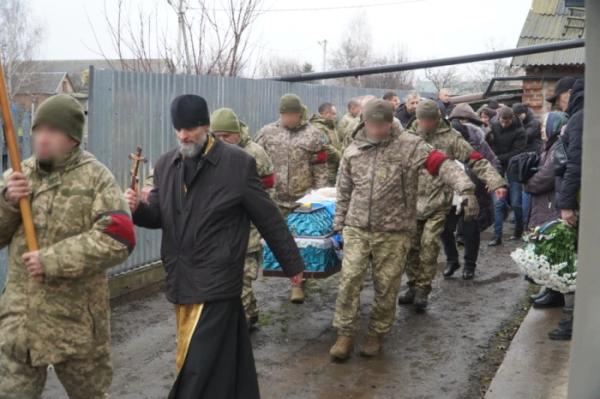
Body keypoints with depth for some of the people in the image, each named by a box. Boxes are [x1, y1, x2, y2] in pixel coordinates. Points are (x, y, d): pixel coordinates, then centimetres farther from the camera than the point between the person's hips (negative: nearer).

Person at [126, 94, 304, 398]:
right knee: (226, 359, 17)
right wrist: (137, 208, -10)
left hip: (216, 282, -5)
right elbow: (158, 216, 13)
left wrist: (292, 264, 4)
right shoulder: (166, 164, 7)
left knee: (198, 366, -6)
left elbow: (269, 219, -3)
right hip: (180, 280, 5)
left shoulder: (238, 163, -8)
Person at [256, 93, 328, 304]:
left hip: (304, 200, -1)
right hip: (274, 198, 1)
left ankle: (297, 283, 15)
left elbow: (320, 171, 1)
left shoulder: (314, 135, 0)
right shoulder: (267, 132, 5)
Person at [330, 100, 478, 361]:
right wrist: (339, 224, 16)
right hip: (357, 229, 3)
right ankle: (345, 335, 10)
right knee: (349, 280, -2)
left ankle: (377, 335, 24)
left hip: (394, 232, -2)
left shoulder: (409, 145, -7)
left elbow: (441, 164, -17)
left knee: (386, 286, 6)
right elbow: (344, 192, 15)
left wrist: (465, 188, -31)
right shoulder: (352, 151, 6)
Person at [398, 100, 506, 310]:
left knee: (429, 244, -12)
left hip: (438, 203, -3)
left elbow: (477, 161, -6)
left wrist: (496, 182, -18)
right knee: (411, 245, 6)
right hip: (412, 202, 4)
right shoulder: (410, 136, 7)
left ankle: (423, 289, 1)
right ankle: (413, 286, 21)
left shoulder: (450, 137, -2)